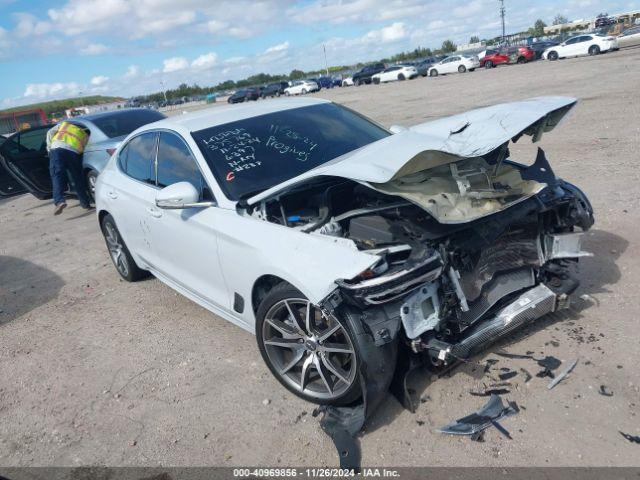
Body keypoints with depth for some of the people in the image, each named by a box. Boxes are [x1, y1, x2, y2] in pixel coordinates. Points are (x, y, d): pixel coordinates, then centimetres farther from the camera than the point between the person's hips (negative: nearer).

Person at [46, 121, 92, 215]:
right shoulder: (85, 134, 32)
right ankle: (85, 203, 17)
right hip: (74, 151, 0)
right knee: (78, 178, 11)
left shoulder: (64, 124, 35)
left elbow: (50, 132, 21)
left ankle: (59, 201, -27)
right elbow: (82, 149, 18)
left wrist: (49, 147, 24)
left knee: (57, 176, -8)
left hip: (57, 148, 0)